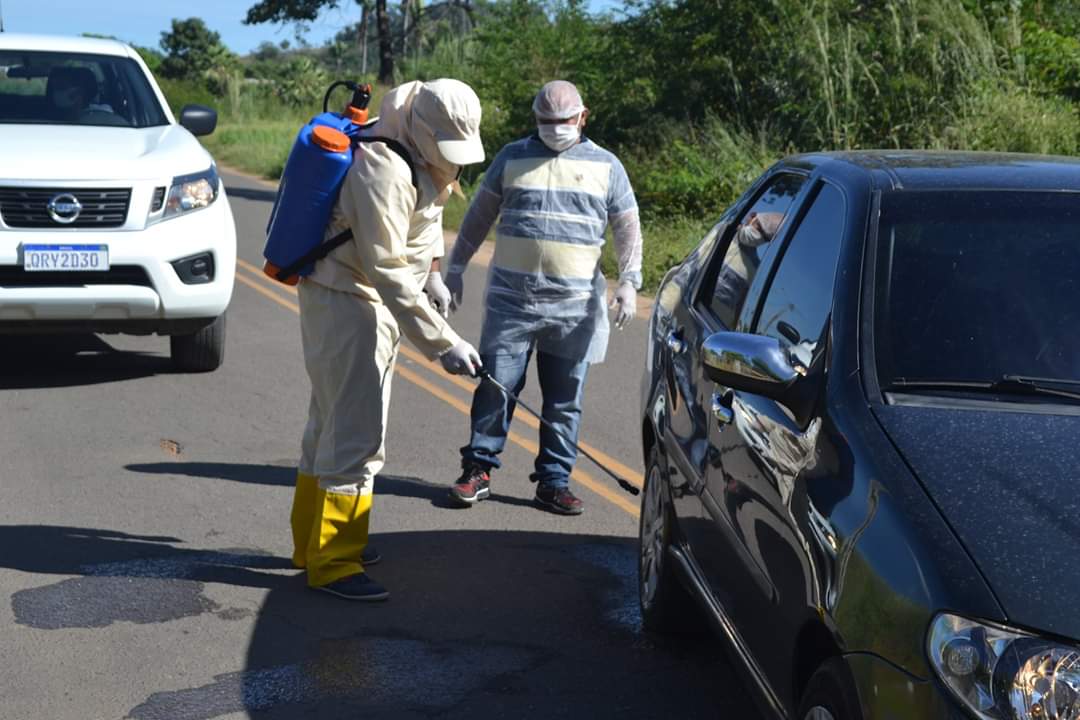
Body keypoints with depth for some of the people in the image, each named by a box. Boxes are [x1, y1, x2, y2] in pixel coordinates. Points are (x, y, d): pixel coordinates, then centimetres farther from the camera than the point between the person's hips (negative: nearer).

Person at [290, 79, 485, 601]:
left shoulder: (422, 157, 3)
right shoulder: (382, 170, -27)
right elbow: (389, 272, -30)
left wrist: (432, 273, 12)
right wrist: (443, 344, -31)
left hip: (371, 301, 10)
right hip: (346, 300, -10)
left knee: (331, 424, 17)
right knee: (356, 434, -10)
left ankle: (312, 542, 29)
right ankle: (332, 563, -3)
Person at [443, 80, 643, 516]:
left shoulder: (605, 166, 7)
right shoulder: (512, 158, 8)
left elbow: (628, 230, 7)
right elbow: (479, 216, 13)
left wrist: (629, 281, -6)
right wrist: (455, 267, 10)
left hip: (574, 304, 0)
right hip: (511, 297, 0)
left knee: (565, 400, 5)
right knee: (495, 387, -1)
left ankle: (554, 483, 13)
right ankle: (477, 471, 11)